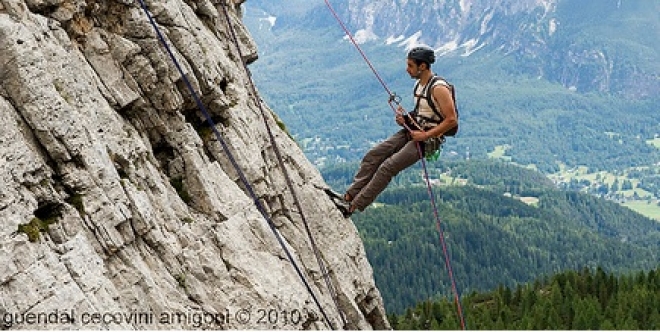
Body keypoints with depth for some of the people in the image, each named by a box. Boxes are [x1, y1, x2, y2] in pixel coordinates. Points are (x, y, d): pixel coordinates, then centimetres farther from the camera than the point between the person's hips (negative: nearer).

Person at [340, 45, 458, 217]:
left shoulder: (439, 89, -17)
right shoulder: (419, 84, 11)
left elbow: (452, 120, -22)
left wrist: (425, 135, -21)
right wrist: (404, 119, 4)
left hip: (426, 140, -9)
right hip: (410, 132, 9)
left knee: (387, 168, -18)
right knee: (372, 156, -4)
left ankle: (354, 206, -14)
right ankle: (349, 196, -2)